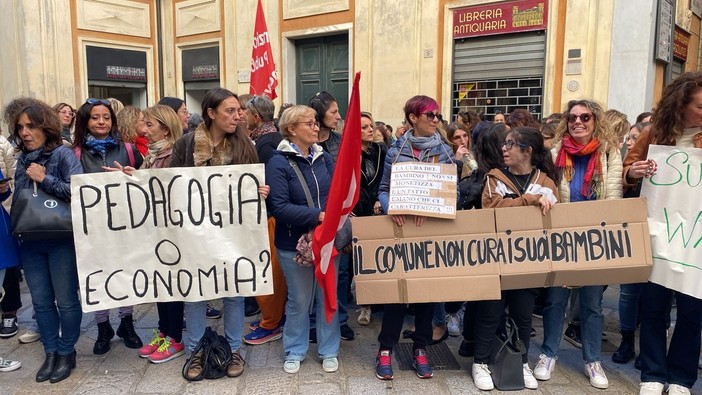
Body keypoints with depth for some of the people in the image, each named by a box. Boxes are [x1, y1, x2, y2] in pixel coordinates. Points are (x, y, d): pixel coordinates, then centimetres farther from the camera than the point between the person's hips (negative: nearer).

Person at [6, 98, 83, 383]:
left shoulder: (62, 154, -9)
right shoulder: (22, 158, 9)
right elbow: (18, 199, 16)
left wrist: (44, 179, -17)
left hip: (61, 239, -6)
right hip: (30, 242, 6)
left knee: (66, 300, 6)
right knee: (41, 301, 13)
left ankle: (67, 353, 21)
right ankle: (51, 353, 27)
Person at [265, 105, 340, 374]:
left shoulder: (324, 157, 4)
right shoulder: (278, 163, -12)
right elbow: (279, 207, -21)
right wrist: (318, 215, -26)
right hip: (295, 243, -4)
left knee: (328, 297, 14)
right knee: (299, 300, 10)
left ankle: (329, 351, 31)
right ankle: (294, 351, 31)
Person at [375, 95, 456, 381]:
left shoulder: (445, 151, 4)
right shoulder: (396, 150, 2)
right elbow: (384, 189, 3)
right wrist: (390, 207, -18)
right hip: (400, 228, -1)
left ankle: (420, 348, 21)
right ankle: (386, 348, 13)